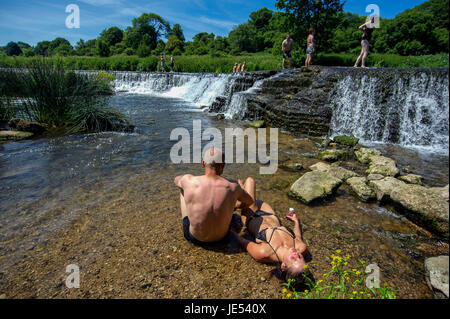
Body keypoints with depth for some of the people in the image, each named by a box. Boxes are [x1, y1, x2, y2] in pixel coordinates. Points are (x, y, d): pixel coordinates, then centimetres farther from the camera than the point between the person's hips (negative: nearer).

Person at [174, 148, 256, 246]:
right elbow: (250, 202, 3)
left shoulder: (189, 181, -23)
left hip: (195, 238, 0)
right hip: (222, 238, 1)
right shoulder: (233, 186, -21)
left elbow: (176, 180, 5)